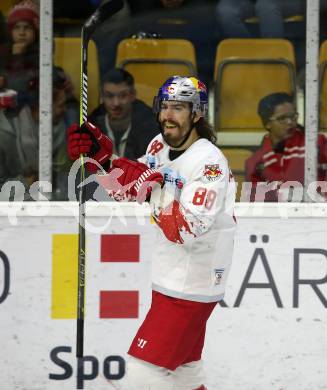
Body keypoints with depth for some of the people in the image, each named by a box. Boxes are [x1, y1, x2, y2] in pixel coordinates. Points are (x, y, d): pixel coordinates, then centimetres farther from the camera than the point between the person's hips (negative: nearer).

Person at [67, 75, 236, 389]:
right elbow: (126, 189, 10)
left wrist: (152, 184, -26)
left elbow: (188, 230, -27)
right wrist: (99, 157, -6)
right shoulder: (160, 146, 5)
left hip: (190, 287, -9)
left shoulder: (209, 162, -20)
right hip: (170, 280, 9)